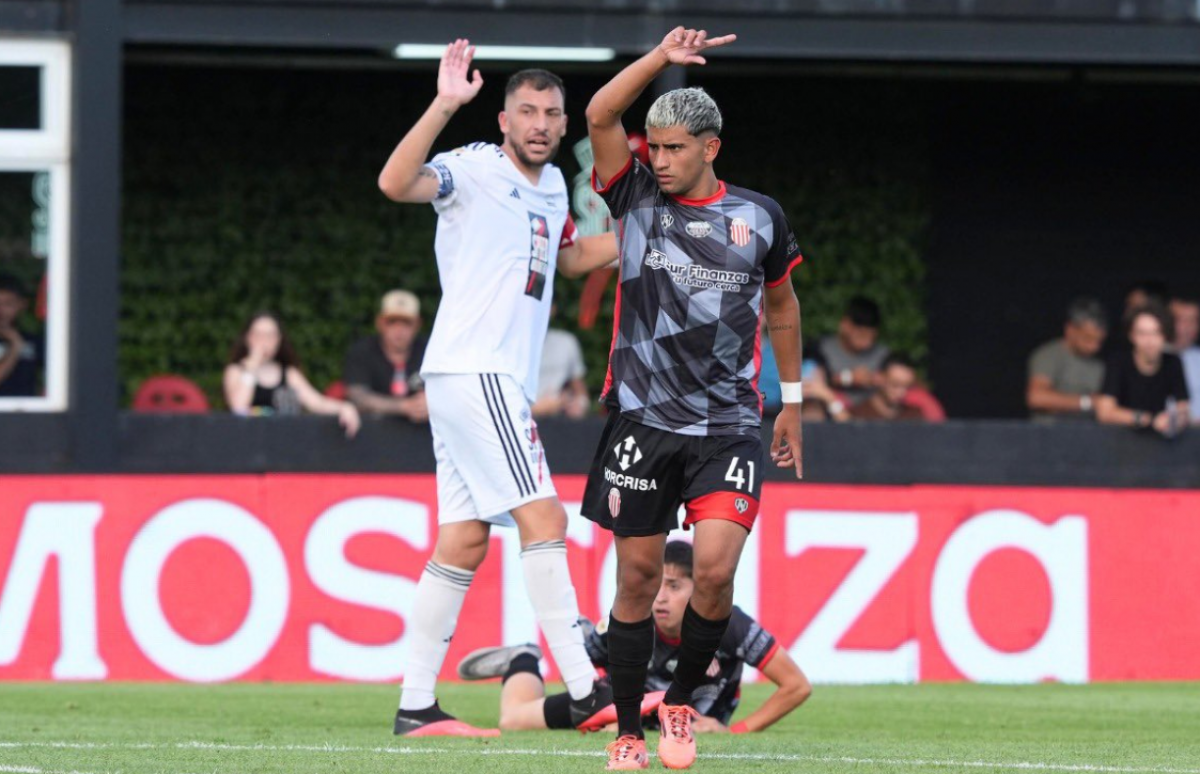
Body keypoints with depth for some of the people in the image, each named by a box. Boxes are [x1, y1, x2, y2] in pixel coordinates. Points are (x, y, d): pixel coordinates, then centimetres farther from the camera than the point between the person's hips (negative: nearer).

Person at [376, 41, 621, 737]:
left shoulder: (551, 185, 18)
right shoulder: (475, 169, -8)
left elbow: (570, 256, 37)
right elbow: (396, 183, -27)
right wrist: (445, 106, -33)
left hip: (501, 379, 9)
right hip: (471, 370, -9)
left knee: (463, 543, 6)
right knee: (544, 518, -14)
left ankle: (416, 706, 7)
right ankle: (586, 693, -18)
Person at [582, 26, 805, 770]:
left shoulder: (760, 218, 5)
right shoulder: (638, 199, 3)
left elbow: (782, 305, 20)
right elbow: (600, 116, -11)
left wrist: (793, 401, 23)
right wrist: (663, 58, -16)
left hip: (730, 424, 0)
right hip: (642, 421, 0)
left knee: (715, 568, -16)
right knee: (639, 577, 2)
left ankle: (683, 700, 7)